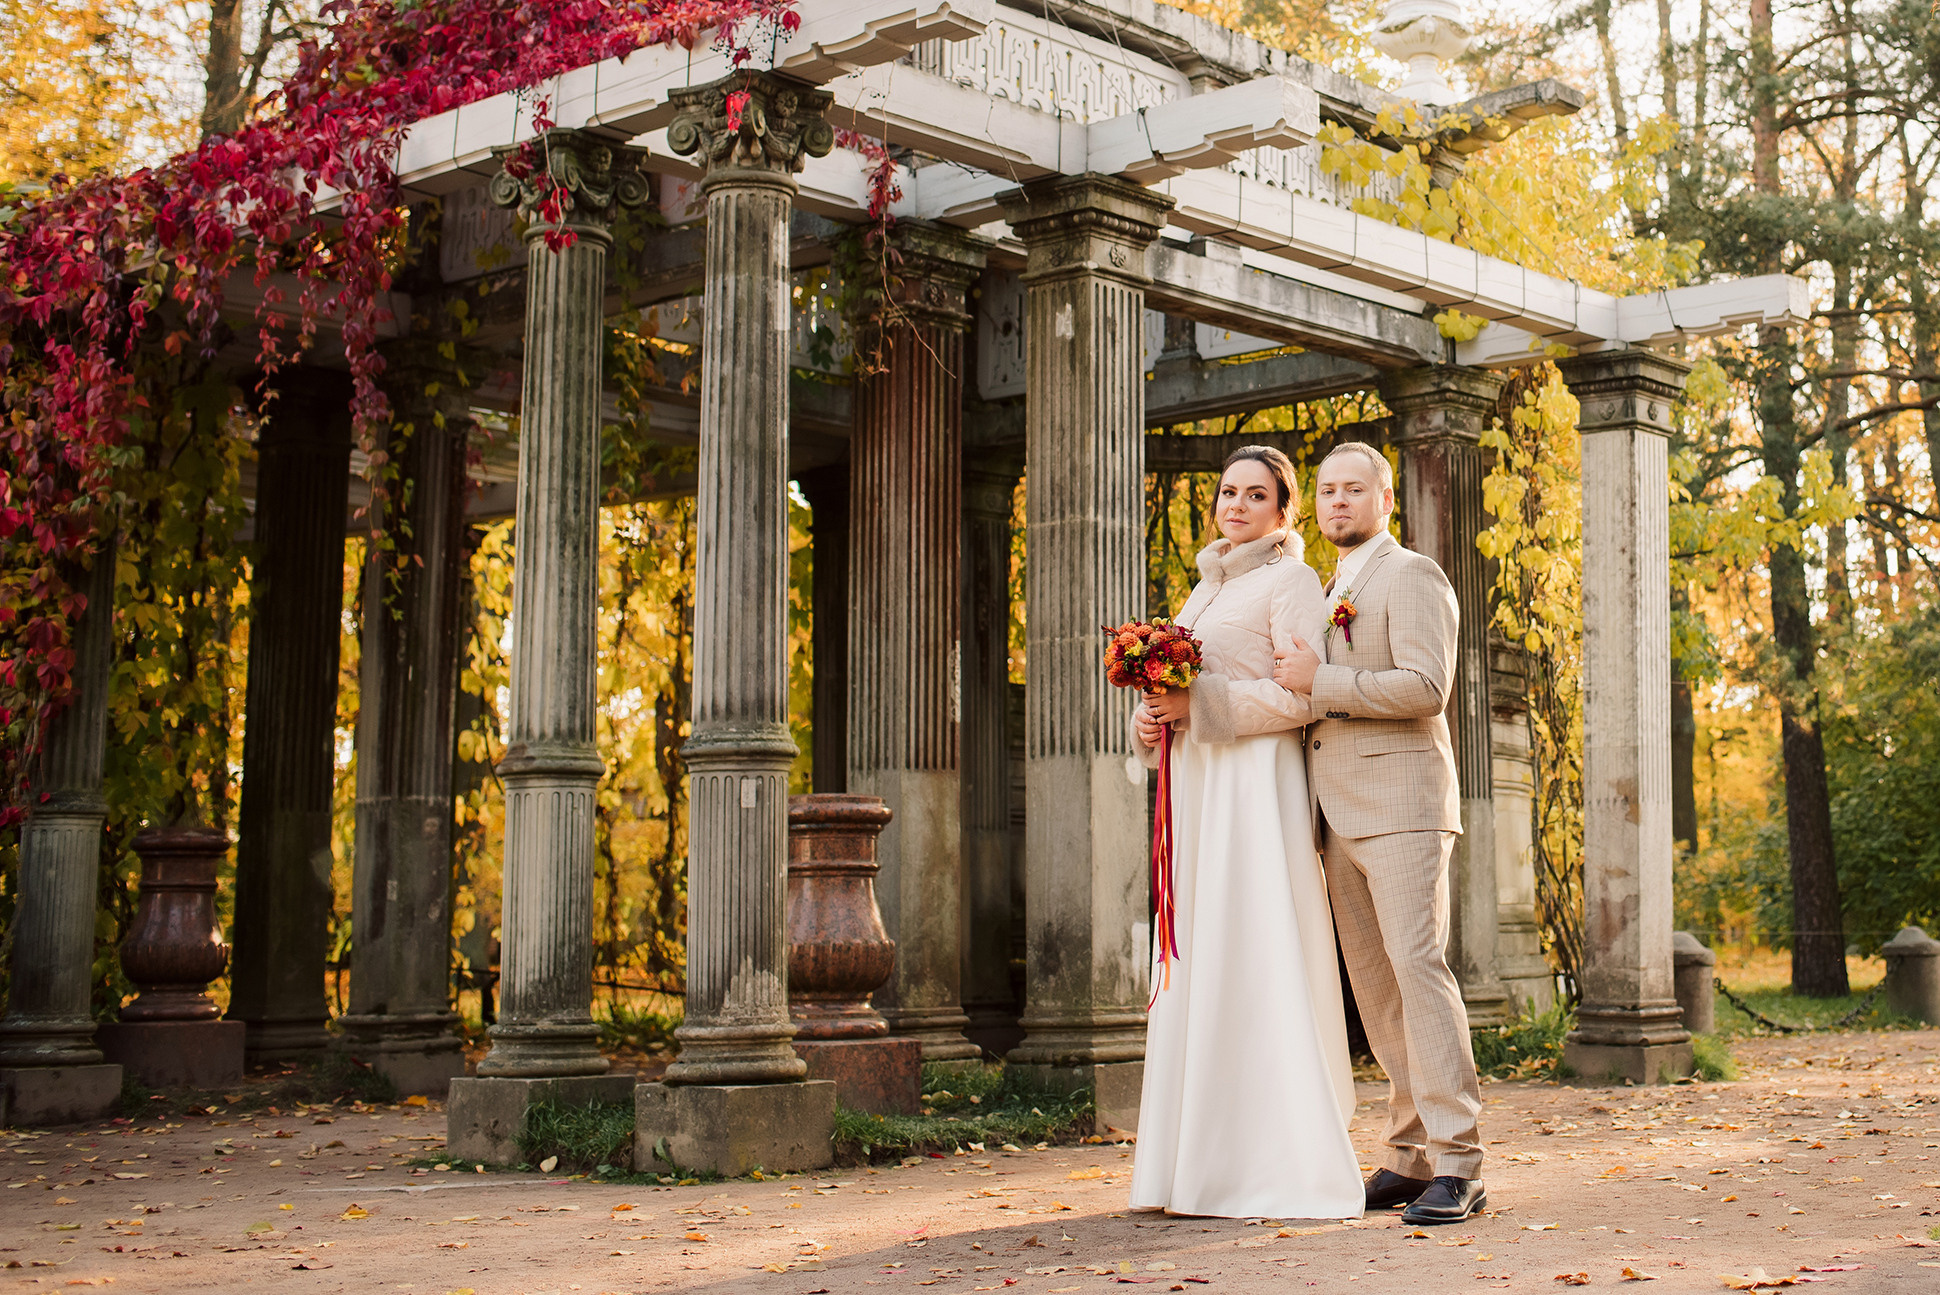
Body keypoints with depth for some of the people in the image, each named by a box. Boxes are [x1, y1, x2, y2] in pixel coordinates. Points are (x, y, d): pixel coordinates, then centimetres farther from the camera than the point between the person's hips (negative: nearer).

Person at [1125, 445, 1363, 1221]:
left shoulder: (1290, 580, -2)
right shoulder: (1205, 587, 22)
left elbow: (1301, 696, -13)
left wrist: (1199, 705, -17)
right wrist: (1148, 720, 3)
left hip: (1255, 787, -8)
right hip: (1196, 790, 8)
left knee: (1255, 968, -10)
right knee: (1195, 974, 6)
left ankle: (1281, 1169, -7)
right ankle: (1202, 1163, 10)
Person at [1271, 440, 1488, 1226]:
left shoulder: (1412, 577, -2)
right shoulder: (1326, 592, 23)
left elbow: (1426, 686, -15)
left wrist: (1320, 681, -13)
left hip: (1400, 805, -8)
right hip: (1339, 815, 8)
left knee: (1417, 964, -15)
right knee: (1372, 982, 6)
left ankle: (1457, 1163, -14)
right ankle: (1410, 1153, 10)